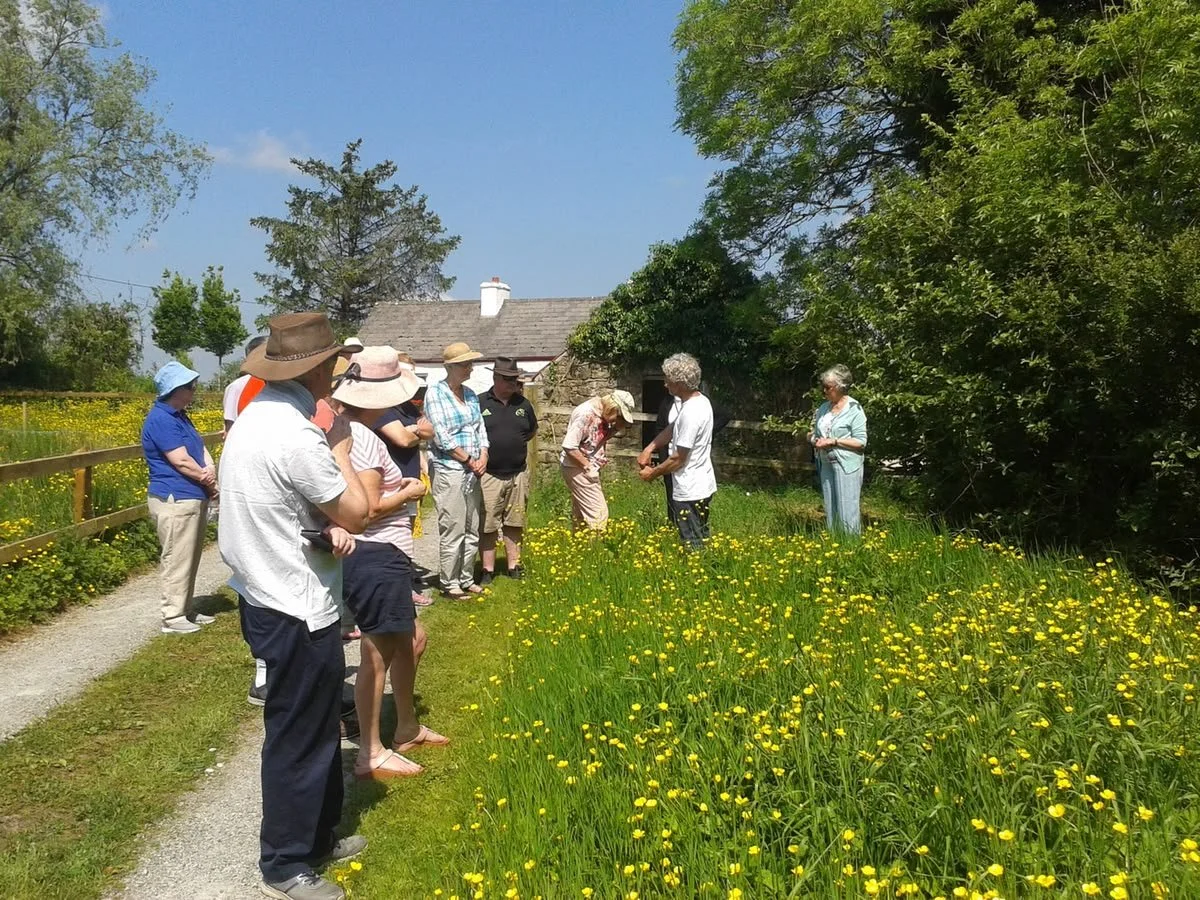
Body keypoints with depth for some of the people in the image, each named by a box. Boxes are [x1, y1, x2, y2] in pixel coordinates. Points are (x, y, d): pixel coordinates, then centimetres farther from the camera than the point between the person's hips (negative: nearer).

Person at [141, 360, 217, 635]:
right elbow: (181, 461, -20)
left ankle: (186, 609, 28)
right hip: (176, 501, -10)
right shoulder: (161, 419, -17)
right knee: (177, 560, -3)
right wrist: (209, 481, -6)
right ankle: (173, 617, 5)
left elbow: (200, 448, 10)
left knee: (190, 558, 17)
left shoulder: (179, 415, 15)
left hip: (192, 498, 10)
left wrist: (211, 470, -11)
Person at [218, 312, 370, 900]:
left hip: (268, 597, 10)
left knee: (317, 726, 23)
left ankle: (317, 835, 40)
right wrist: (341, 446, -3)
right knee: (298, 739, 7)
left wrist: (329, 527, -3)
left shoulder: (259, 415, 5)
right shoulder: (296, 436, -26)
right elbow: (358, 512, -15)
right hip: (296, 613, -10)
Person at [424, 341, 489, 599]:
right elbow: (441, 436, -13)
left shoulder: (471, 395, 14)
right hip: (448, 470, -7)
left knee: (472, 530, 10)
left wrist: (483, 458, -4)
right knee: (452, 531, -4)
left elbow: (480, 428, 13)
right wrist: (469, 460, -10)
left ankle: (466, 579, 21)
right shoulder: (435, 393, -6)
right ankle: (449, 583, 6)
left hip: (473, 471, 7)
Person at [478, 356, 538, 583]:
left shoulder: (523, 404, 8)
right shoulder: (479, 403, -4)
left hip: (517, 474, 4)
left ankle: (514, 566, 21)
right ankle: (488, 569, 10)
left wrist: (515, 442, 9)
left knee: (514, 523, 11)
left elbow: (532, 431, 22)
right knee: (487, 525, 0)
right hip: (488, 476, -4)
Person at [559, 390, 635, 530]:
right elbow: (569, 446, -27)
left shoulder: (603, 413, 2)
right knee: (598, 513, -10)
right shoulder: (586, 413, -24)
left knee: (581, 515, 17)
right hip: (577, 468, -9)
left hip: (589, 468, 9)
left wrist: (621, 423, -6)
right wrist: (587, 467, -19)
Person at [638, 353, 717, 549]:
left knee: (693, 547, 0)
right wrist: (649, 448, 3)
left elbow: (678, 458, -21)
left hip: (690, 491, -10)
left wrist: (653, 473, -7)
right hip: (701, 486, 10)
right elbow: (672, 429, 15)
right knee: (701, 541, 18)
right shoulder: (700, 401, 5)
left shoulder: (691, 413, -25)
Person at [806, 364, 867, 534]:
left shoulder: (854, 409, -8)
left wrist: (834, 441, -18)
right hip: (826, 464, 7)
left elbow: (861, 442, -12)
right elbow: (815, 433, 22)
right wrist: (814, 440, -1)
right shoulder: (823, 408, 12)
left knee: (847, 510, -5)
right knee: (830, 510, 12)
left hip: (847, 466, -7)